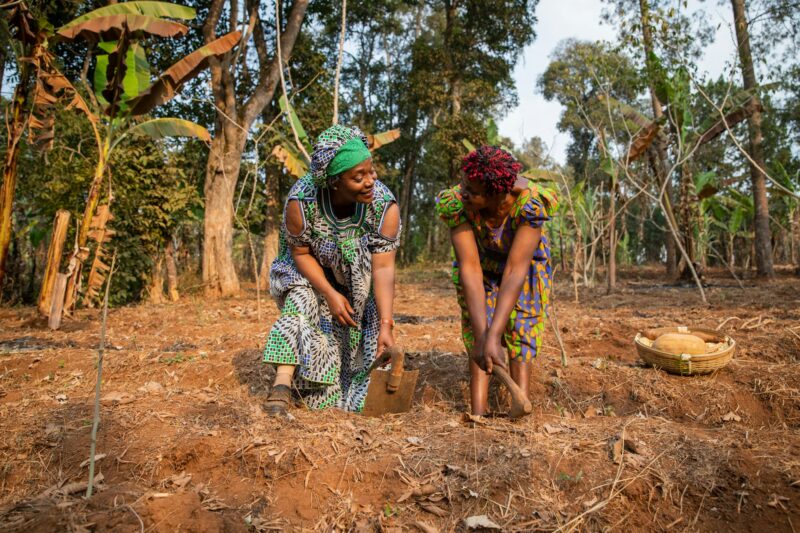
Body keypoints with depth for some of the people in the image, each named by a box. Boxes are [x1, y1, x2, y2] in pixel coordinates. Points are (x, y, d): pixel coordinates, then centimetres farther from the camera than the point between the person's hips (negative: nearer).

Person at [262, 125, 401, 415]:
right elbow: (300, 253, -17)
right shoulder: (302, 200, -31)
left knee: (357, 333, -11)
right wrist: (330, 294, -28)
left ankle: (351, 401, 10)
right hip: (307, 272, -1)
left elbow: (383, 268, -29)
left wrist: (385, 326, -34)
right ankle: (282, 385, -27)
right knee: (302, 304, -27)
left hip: (357, 282, 1)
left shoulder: (385, 206, -29)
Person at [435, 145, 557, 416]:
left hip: (525, 267, -1)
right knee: (477, 341, -10)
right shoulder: (456, 203, -33)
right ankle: (478, 414, -9)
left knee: (521, 343, -8)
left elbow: (515, 271, -40)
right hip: (482, 269, 1)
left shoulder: (530, 204, -38)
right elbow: (470, 269, -36)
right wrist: (482, 335, -43)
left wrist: (493, 336, -46)